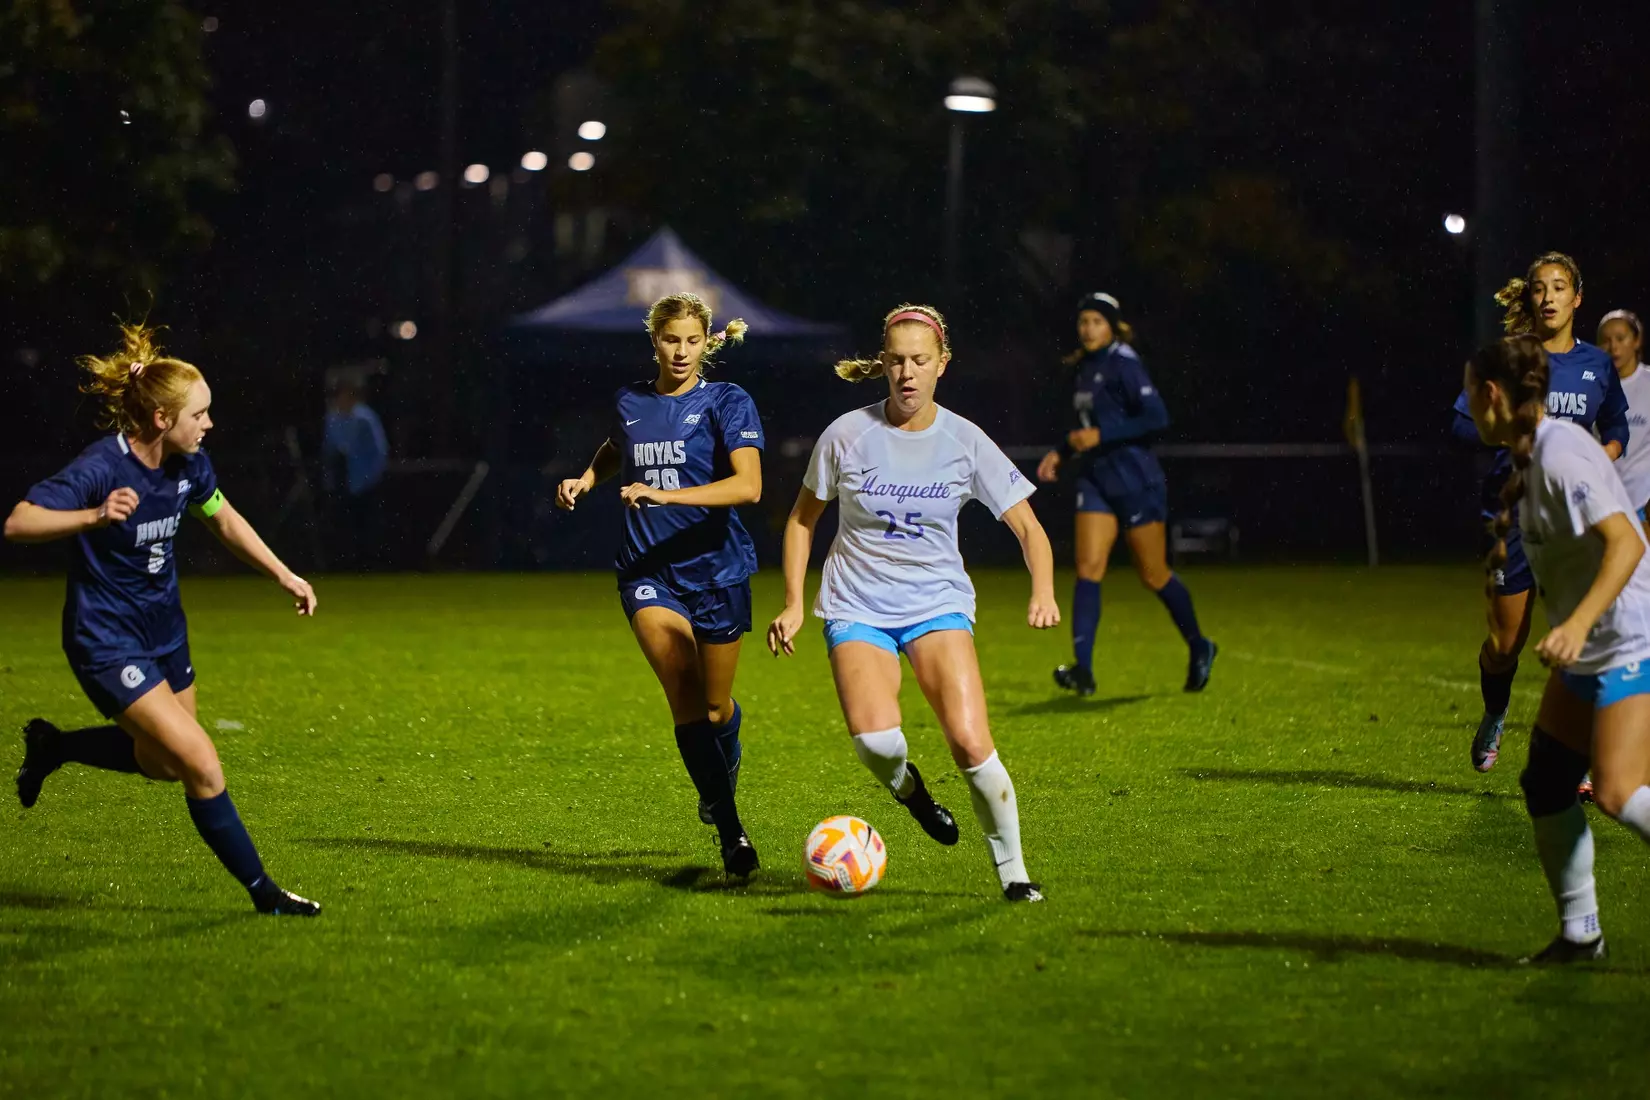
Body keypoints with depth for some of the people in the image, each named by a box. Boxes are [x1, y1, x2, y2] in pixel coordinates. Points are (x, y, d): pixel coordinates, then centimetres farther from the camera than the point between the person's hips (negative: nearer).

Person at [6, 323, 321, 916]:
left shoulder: (188, 464, -4)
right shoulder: (103, 466, -25)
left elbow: (223, 518, 17)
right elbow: (17, 523, -32)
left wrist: (284, 574, 12)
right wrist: (95, 515, -46)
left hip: (164, 630, 8)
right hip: (107, 640, -8)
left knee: (162, 763, 23)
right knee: (202, 765, -13)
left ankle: (51, 745, 44)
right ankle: (261, 890, 0)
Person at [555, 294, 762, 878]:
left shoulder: (727, 403, -4)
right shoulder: (630, 403, 8)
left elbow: (748, 485, -20)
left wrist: (664, 494, -28)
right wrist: (585, 480, 13)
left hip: (717, 570, -1)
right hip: (648, 572, 1)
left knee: (715, 707, 9)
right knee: (685, 699, -17)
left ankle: (726, 766, 45)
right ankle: (731, 830, -14)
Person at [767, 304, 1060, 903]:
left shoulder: (965, 442, -3)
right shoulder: (848, 435, -4)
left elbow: (1028, 527, 1)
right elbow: (803, 518, 10)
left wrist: (1043, 593, -17)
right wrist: (793, 604, 4)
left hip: (938, 605, 0)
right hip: (857, 607, 0)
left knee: (971, 743, -19)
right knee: (875, 738, -27)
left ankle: (1013, 872, -1)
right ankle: (905, 785, 10)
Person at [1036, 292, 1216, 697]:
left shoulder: (1123, 364, -13)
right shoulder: (1083, 368, 12)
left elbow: (1157, 417, -21)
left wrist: (1101, 435, -22)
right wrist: (1061, 453, 12)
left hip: (1134, 479, -7)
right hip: (1094, 479, 7)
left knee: (1153, 575, 5)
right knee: (1088, 569, -8)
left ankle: (1199, 648, 27)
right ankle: (1083, 670, -15)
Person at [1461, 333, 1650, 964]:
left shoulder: (1560, 454, -20)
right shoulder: (1529, 458, 10)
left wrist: (1579, 622, -38)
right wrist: (1512, 537, 17)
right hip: (1588, 653, 10)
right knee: (1545, 783, 9)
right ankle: (1580, 931, 19)